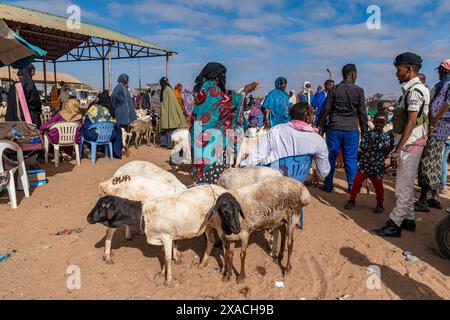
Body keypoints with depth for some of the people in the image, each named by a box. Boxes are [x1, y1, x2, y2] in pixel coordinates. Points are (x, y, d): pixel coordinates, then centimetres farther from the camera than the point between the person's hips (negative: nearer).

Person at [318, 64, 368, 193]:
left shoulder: (334, 89, 0)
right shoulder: (359, 91, -1)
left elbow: (325, 110, -1)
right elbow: (362, 113, 0)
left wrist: (321, 127, 6)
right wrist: (364, 131, 8)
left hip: (334, 129, 1)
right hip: (351, 129, 0)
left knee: (331, 157, 8)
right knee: (351, 159, 8)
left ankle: (328, 185, 13)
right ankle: (352, 186, 13)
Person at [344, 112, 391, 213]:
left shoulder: (386, 137, 2)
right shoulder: (367, 134, 1)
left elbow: (386, 154, 0)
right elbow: (361, 149, -5)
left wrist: (387, 149, -21)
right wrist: (369, 145, -22)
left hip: (378, 166, 0)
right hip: (364, 164, 1)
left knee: (378, 186, 8)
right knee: (357, 182, 3)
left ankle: (380, 204, 26)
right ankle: (352, 199, 21)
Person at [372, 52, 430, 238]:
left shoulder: (415, 90, -16)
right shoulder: (410, 89, 14)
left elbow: (411, 123, -21)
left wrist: (397, 151, -23)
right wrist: (397, 148, 18)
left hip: (409, 144, -10)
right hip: (408, 144, 10)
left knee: (403, 187, -4)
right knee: (406, 184, 17)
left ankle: (395, 225, 3)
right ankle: (408, 219, 29)